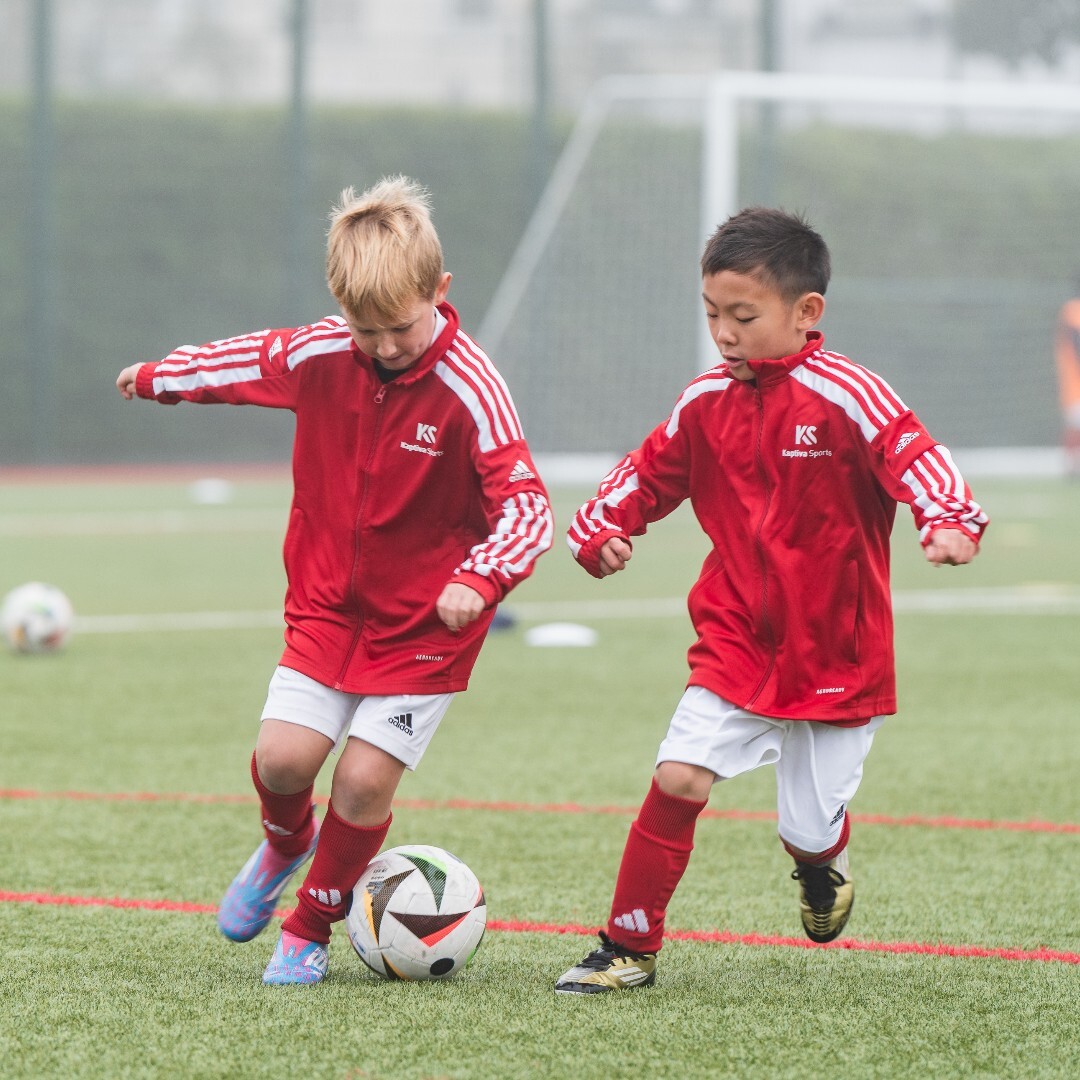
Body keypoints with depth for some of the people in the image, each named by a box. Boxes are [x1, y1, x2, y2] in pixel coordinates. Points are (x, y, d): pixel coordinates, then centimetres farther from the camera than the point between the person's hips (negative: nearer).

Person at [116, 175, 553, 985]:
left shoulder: (469, 388, -22)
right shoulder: (317, 356, -9)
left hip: (426, 617, -4)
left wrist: (480, 580, -42)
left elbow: (526, 504, -24)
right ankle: (286, 845, 30)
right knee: (282, 757, -7)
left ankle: (310, 931, 15)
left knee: (364, 779, -8)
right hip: (329, 602, 4)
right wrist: (160, 378, 30)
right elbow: (247, 362, 14)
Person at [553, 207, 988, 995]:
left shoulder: (846, 397, -14)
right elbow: (650, 473, 13)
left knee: (810, 830, 4)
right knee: (679, 776, -16)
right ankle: (629, 949, -3)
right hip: (737, 645, 3)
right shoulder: (706, 402, 2)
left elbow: (914, 457, -24)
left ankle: (824, 864, 44)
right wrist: (602, 529, -6)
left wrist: (950, 521, -44)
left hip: (838, 655, -3)